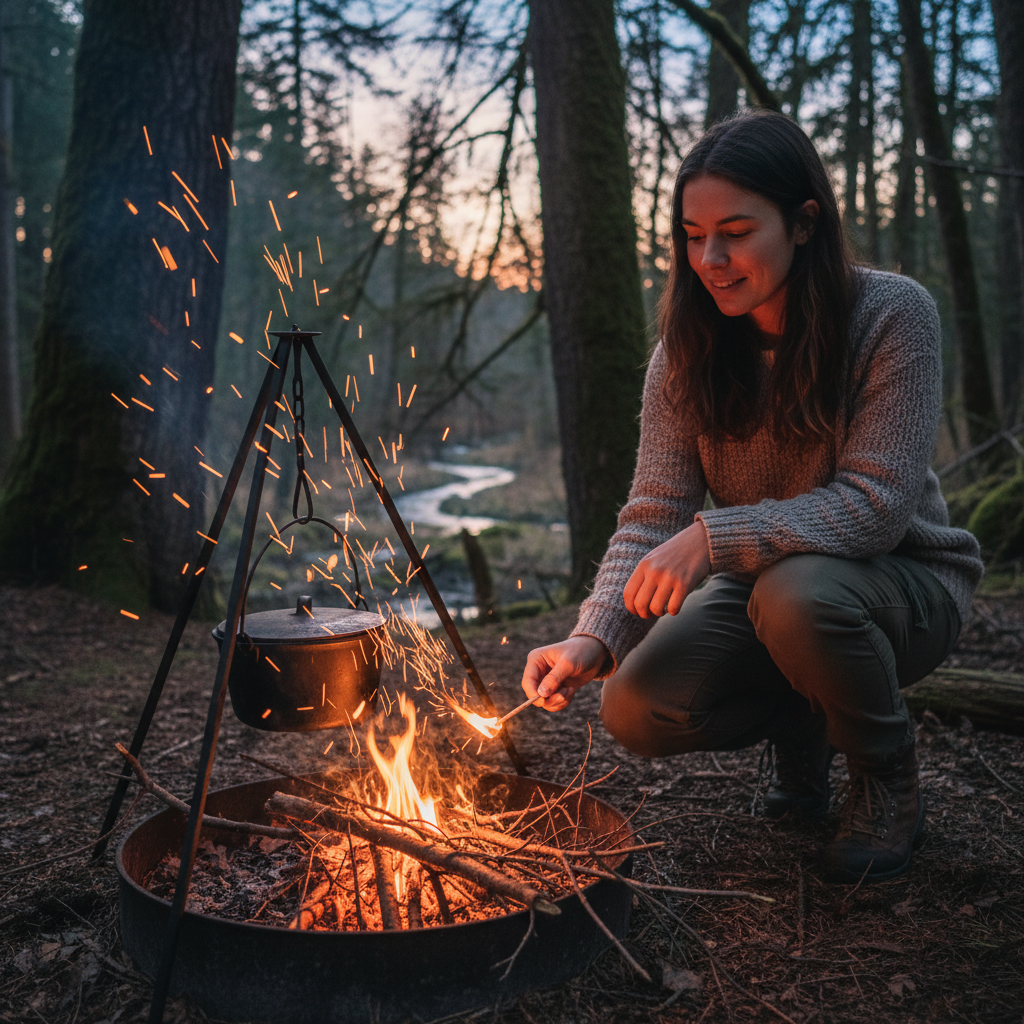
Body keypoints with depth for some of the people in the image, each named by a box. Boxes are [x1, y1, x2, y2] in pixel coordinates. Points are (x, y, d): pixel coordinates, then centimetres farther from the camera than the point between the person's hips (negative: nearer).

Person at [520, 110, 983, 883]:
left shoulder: (893, 316, -20)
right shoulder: (689, 350, -8)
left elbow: (875, 504, -27)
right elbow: (654, 515, -13)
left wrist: (715, 537, -38)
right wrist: (594, 637, -29)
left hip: (903, 582, -3)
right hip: (764, 590, 4)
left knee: (795, 593, -37)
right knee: (637, 708, -19)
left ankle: (889, 779, -6)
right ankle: (801, 724, 13)